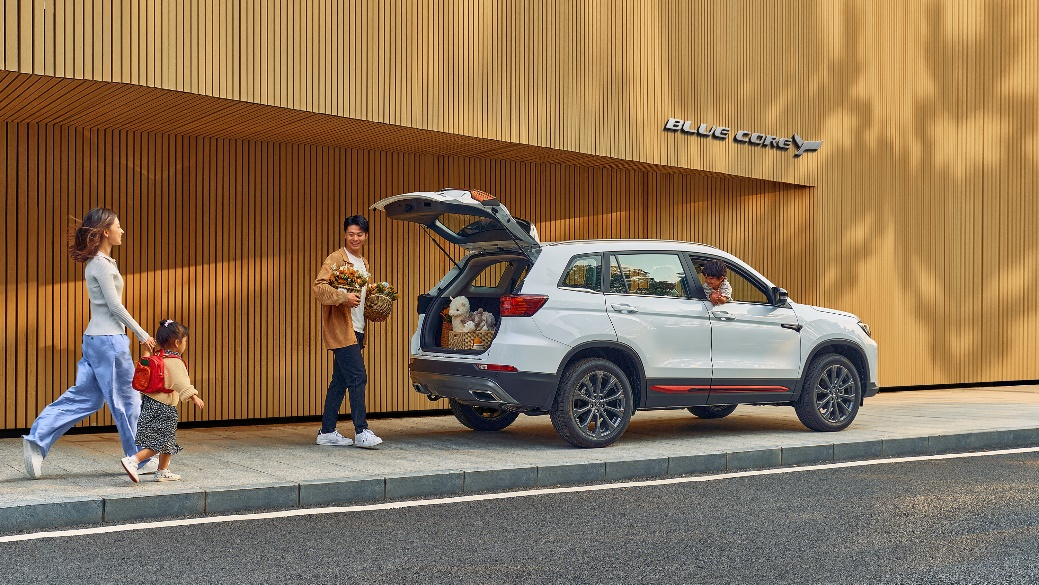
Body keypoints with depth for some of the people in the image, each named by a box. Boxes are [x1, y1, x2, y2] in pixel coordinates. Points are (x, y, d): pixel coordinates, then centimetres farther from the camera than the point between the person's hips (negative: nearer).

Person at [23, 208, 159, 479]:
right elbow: (114, 305, -15)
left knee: (84, 398, 11)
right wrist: (141, 334, -9)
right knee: (128, 400, 1)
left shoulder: (95, 262, 15)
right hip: (109, 339, -9)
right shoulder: (102, 264, -14)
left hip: (95, 338, 9)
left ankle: (37, 440, 6)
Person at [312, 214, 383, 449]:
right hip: (341, 331, -8)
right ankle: (361, 432, -11)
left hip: (356, 331, 8)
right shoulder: (335, 259, -7)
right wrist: (344, 296, -30)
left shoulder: (364, 264, 20)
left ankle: (327, 432, 16)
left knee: (340, 381, 11)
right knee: (358, 378, -13)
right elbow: (319, 287, -18)